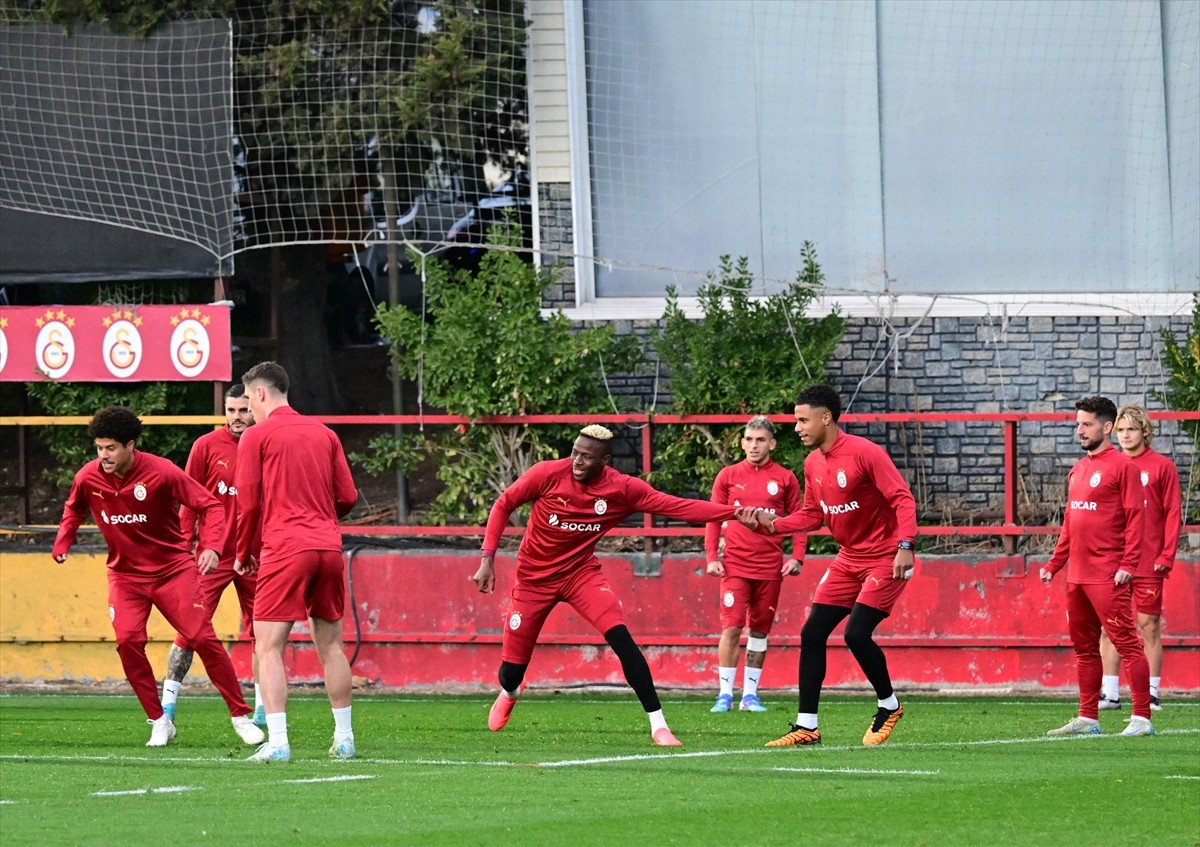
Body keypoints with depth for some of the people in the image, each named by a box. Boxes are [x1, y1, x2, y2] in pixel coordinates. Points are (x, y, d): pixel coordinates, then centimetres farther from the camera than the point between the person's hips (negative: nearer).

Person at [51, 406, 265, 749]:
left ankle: (240, 717, 5)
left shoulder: (161, 473, -19)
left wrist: (211, 546, -29)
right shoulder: (87, 478, -7)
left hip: (173, 567, -3)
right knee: (128, 640, -18)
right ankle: (159, 721, -3)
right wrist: (62, 543, 1)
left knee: (202, 637, -8)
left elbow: (209, 505, -14)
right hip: (125, 574, 3)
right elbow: (74, 510, 17)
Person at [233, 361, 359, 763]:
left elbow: (248, 503, -3)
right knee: (330, 643, 16)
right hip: (328, 547, 6)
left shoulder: (257, 436, -1)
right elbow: (348, 496, 11)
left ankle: (277, 742, -17)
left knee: (268, 647, -6)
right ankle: (344, 738, 19)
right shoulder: (324, 434, 14)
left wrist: (244, 554, 10)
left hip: (284, 549, -6)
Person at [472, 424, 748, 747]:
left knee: (621, 638, -23)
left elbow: (677, 506, -16)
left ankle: (658, 724, -17)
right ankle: (508, 694, 47)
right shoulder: (547, 474, -19)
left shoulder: (622, 489, -15)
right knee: (512, 669, 5)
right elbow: (503, 506, -6)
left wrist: (734, 512, -25)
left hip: (581, 572, 0)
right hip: (534, 578, 0)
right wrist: (487, 559, -11)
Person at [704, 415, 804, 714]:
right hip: (735, 564, -1)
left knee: (760, 631, 6)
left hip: (770, 567, 1)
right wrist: (712, 557, -2)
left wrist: (796, 556, -3)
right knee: (732, 627, -10)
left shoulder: (785, 479, 5)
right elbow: (713, 518, 7)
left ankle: (750, 695, 14)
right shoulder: (728, 476, 5)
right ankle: (725, 694, -5)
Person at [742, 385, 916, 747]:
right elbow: (812, 515, 13)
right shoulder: (813, 463, 6)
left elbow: (903, 499, -20)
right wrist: (773, 524, -2)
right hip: (849, 560, 8)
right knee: (812, 634, 1)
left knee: (857, 634, -17)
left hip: (885, 559, -8)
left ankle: (888, 706, 8)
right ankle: (807, 727, 5)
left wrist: (905, 545, -30)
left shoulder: (865, 453, -18)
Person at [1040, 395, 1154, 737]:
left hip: (1108, 577, -9)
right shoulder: (1078, 470, 18)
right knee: (1084, 648, 11)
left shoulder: (1122, 466, -6)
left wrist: (1128, 565, -19)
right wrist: (1054, 564, 19)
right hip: (1077, 575, 9)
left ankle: (1141, 718, -8)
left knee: (1127, 643, -8)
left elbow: (1135, 517, -11)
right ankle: (1087, 718, 17)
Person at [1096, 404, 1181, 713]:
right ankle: (1109, 694, 5)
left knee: (1149, 626, 0)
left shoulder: (1162, 466, 1)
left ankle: (1152, 694, 4)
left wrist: (1166, 556, -9)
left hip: (1148, 563, -4)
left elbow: (1173, 513, -2)